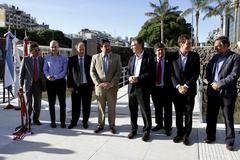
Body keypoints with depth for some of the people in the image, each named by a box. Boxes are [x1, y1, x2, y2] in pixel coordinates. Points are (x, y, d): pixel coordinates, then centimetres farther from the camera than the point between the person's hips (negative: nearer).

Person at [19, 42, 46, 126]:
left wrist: (44, 84, 2)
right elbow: (22, 73, 1)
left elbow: (44, 71, 8)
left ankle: (36, 119, 23)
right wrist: (21, 85, -4)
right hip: (29, 84, -2)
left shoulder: (42, 59, 5)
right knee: (29, 103, 3)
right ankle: (27, 119, 21)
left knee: (37, 103, 8)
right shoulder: (26, 59, 0)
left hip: (38, 84, 2)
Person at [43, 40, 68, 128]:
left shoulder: (63, 57, -1)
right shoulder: (47, 57, 6)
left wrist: (55, 77, -17)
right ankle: (53, 121, 18)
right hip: (50, 82, 2)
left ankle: (63, 121, 11)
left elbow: (64, 70, -6)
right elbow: (45, 69, 7)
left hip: (60, 81, -2)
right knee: (51, 103, 8)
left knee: (62, 103, 2)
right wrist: (47, 76, -14)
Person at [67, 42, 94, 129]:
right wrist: (70, 85, -3)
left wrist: (93, 84, -3)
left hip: (87, 85, 0)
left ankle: (85, 122, 22)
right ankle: (74, 122, 21)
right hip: (76, 85, 0)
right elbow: (69, 73, 2)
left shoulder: (90, 58, 0)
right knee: (75, 105, 7)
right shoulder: (72, 59, 2)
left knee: (86, 105, 7)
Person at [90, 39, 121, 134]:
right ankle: (100, 125, 21)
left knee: (112, 107, 7)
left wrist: (112, 83, -12)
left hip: (112, 87, 0)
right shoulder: (95, 57, 5)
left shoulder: (116, 57, 3)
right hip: (99, 86, 1)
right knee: (101, 107, 9)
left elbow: (118, 72, -2)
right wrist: (98, 83, -9)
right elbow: (92, 72, 2)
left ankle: (112, 125, 19)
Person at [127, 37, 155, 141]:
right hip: (132, 88, 6)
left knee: (145, 111, 3)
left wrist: (138, 78, -19)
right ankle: (133, 129, 27)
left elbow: (151, 73, -12)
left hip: (143, 89, -5)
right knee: (132, 111, 12)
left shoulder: (149, 58, -4)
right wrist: (129, 77, -6)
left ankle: (146, 131, 17)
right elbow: (129, 71, 16)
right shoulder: (131, 58, 16)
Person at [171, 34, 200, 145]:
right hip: (176, 90, 1)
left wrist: (186, 86, -13)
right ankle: (179, 133, 25)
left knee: (188, 114, 6)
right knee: (178, 114, 11)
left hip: (189, 90, -1)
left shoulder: (195, 56, 0)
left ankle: (186, 135, 20)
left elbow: (196, 73, -4)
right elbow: (172, 73, -1)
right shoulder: (173, 56, 1)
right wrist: (178, 86, -12)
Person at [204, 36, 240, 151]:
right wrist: (212, 83, -6)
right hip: (213, 91, 5)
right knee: (211, 116, 12)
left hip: (227, 93, -5)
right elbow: (208, 71, 11)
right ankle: (210, 136, 29)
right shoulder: (215, 57, 12)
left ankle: (229, 141, 19)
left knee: (228, 118, 5)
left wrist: (219, 84, -17)